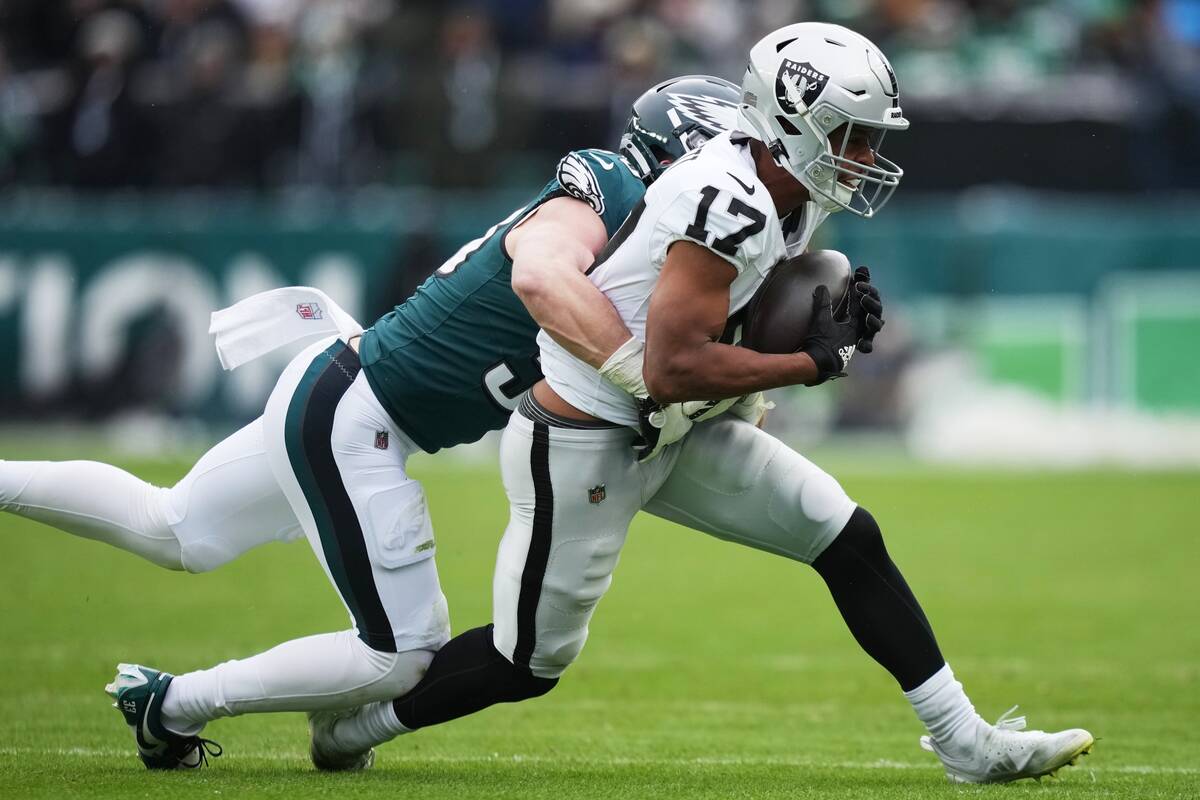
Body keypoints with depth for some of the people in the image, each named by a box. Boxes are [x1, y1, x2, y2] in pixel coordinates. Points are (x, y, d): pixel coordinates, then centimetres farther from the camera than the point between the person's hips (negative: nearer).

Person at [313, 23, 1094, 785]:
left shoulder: (788, 201, 2)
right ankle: (352, 726, 23)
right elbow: (673, 368, -30)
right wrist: (815, 363, -21)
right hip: (580, 443, -9)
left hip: (671, 434, 9)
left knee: (850, 540, 2)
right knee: (530, 663, 2)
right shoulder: (730, 204, -28)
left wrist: (840, 322, -6)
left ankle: (965, 741, 8)